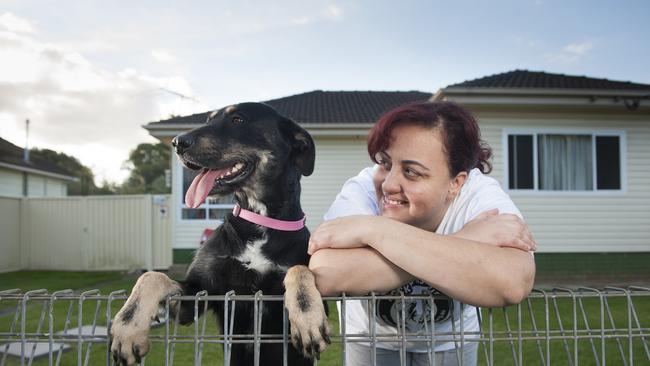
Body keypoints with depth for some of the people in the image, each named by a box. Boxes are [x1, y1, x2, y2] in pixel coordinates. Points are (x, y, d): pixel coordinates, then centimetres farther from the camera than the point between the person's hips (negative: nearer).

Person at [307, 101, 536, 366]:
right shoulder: (363, 190, -28)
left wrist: (374, 230, -45)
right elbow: (324, 274, -46)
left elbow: (513, 284, -47)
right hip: (371, 338, 0)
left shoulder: (480, 195, -28)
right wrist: (464, 241, -42)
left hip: (449, 342, 1)